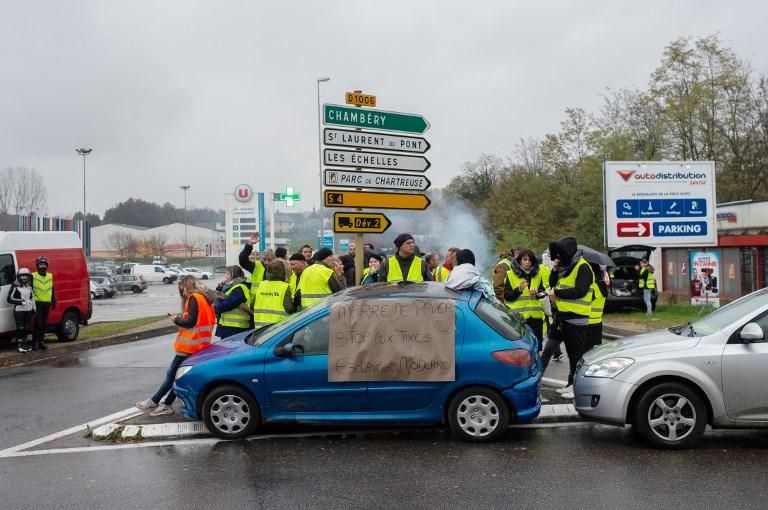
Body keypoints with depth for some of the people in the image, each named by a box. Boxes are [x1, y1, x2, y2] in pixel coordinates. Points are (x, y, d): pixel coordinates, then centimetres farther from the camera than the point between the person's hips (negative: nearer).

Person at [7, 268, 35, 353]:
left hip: (29, 310, 6)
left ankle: (24, 343, 18)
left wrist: (34, 309, 15)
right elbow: (10, 299, -9)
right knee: (20, 328, -6)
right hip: (19, 310, -6)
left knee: (26, 328, 9)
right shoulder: (15, 286, -7)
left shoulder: (29, 286, 12)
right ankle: (19, 345, 0)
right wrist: (20, 302, -18)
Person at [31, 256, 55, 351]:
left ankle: (41, 341, 18)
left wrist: (54, 302, 16)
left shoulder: (50, 276, 12)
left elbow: (52, 290, 18)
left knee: (44, 324, 8)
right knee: (38, 323, -10)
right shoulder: (33, 276, -2)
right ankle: (35, 342, -4)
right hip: (37, 303, -4)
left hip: (47, 303, 4)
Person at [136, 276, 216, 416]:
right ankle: (167, 404, 11)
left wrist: (176, 320, -3)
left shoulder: (194, 298, -10)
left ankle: (153, 402, 7)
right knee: (178, 375, 10)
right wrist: (180, 318, 9)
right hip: (200, 345, 9)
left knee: (172, 375, -1)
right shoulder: (205, 298, 16)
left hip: (189, 345, -9)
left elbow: (191, 322, -17)